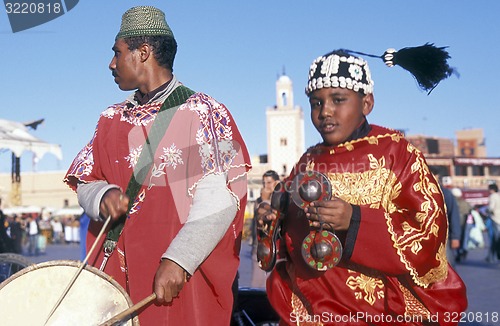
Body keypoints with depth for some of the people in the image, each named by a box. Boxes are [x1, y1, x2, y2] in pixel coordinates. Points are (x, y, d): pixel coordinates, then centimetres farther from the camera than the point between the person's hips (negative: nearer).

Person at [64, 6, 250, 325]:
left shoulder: (204, 113, -5)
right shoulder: (112, 119, 14)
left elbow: (219, 199, -14)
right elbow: (85, 184, 13)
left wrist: (178, 260, -23)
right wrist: (102, 197, -10)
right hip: (113, 272, 5)